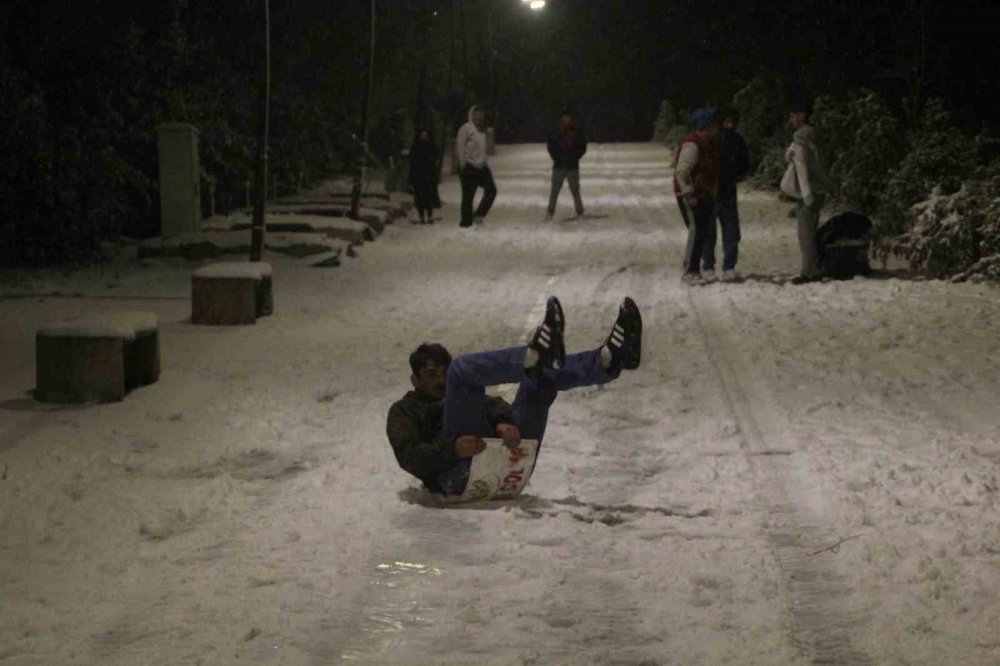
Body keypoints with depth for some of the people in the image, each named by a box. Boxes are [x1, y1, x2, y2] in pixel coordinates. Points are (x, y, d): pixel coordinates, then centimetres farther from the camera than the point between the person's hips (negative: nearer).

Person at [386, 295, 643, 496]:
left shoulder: (469, 399, 38)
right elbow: (408, 456, 3)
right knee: (461, 369, -14)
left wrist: (504, 423, -15)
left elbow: (495, 407, 12)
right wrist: (453, 450, -17)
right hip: (462, 475, -5)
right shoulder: (404, 411, 27)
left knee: (543, 377, 5)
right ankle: (535, 356, -42)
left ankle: (609, 359, -26)